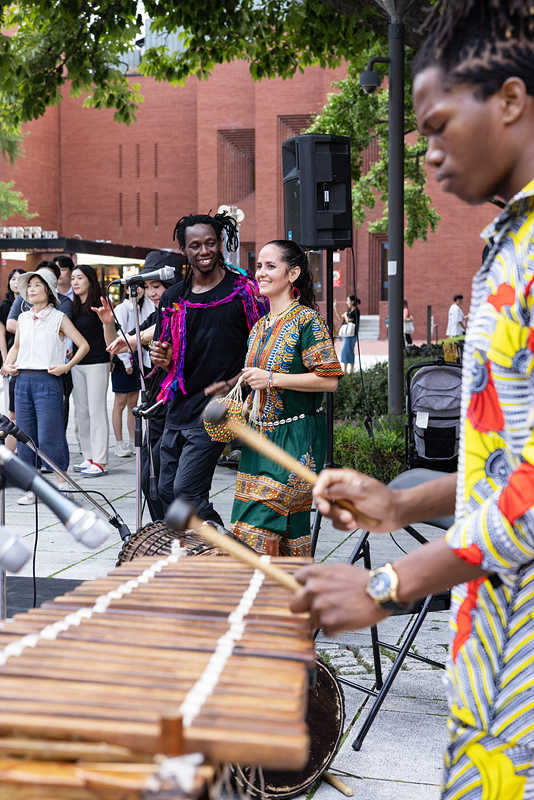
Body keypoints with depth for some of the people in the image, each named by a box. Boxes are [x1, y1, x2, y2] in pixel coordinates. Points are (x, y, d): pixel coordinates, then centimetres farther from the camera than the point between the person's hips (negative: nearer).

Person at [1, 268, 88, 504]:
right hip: (23, 381, 5)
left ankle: (61, 486, 1)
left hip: (48, 381, -5)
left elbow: (83, 345, -2)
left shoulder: (59, 318, -1)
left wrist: (66, 366, -11)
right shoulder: (23, 318, 13)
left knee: (48, 438, -9)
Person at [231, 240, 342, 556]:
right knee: (290, 524, 11)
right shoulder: (261, 326, 15)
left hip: (295, 438, -8)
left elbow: (329, 379, -17)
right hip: (261, 435, 8)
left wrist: (271, 379, -18)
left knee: (258, 523, -12)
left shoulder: (307, 320, -10)